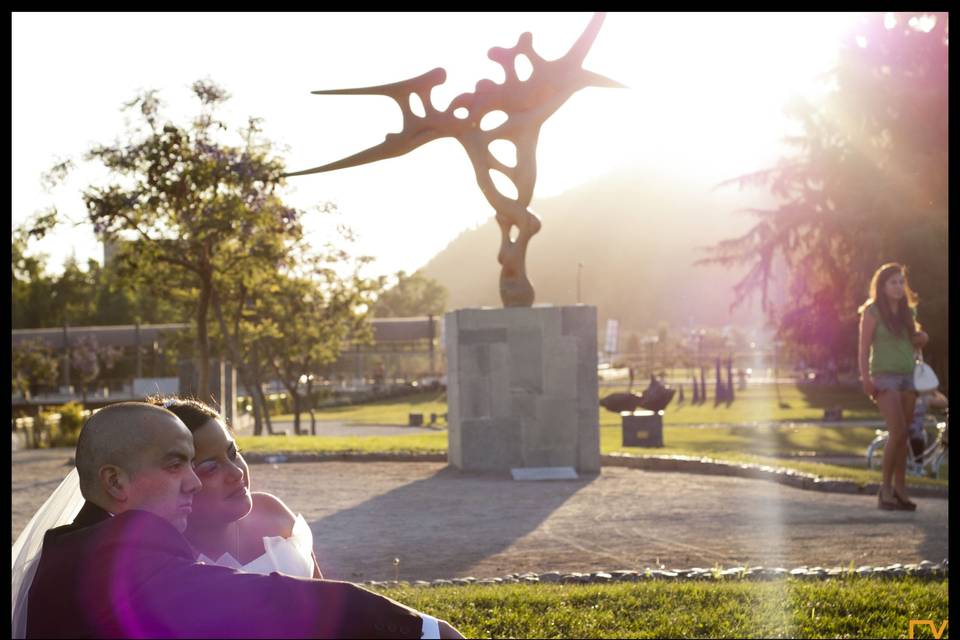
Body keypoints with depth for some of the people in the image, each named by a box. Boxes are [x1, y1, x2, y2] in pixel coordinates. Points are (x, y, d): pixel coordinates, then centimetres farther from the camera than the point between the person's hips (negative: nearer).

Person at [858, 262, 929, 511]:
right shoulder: (872, 311, -3)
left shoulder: (907, 311, 14)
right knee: (897, 432, -15)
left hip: (908, 376, 6)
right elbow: (864, 347, -7)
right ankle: (885, 488, -6)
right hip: (885, 376, -6)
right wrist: (865, 378, -17)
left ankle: (900, 489, 7)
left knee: (902, 435, 3)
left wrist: (922, 339, 1)